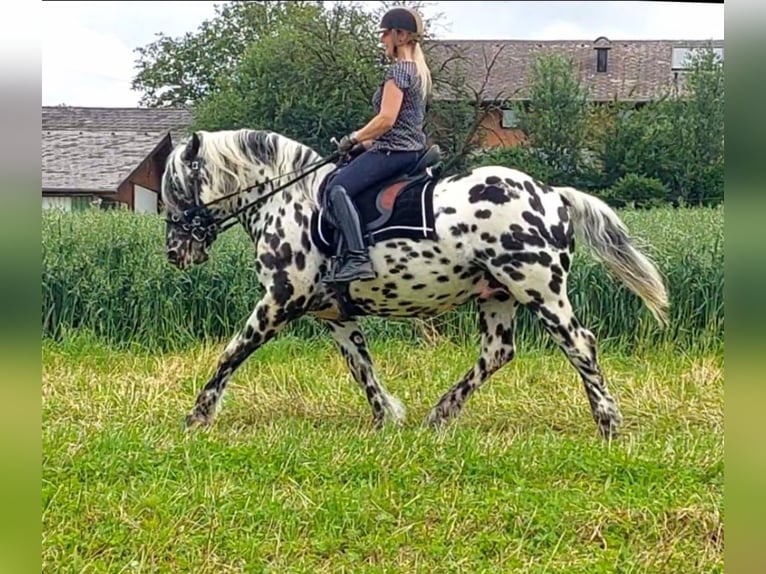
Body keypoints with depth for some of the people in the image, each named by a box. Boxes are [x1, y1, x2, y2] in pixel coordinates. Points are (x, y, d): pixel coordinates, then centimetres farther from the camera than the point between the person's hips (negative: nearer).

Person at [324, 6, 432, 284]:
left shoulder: (398, 70, -12)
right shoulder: (420, 71, 19)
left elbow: (386, 119, -20)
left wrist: (353, 138, -8)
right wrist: (368, 141, 18)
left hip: (394, 151, -11)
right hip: (413, 149, 11)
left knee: (337, 187, -21)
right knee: (342, 175, 23)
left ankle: (358, 258, -34)